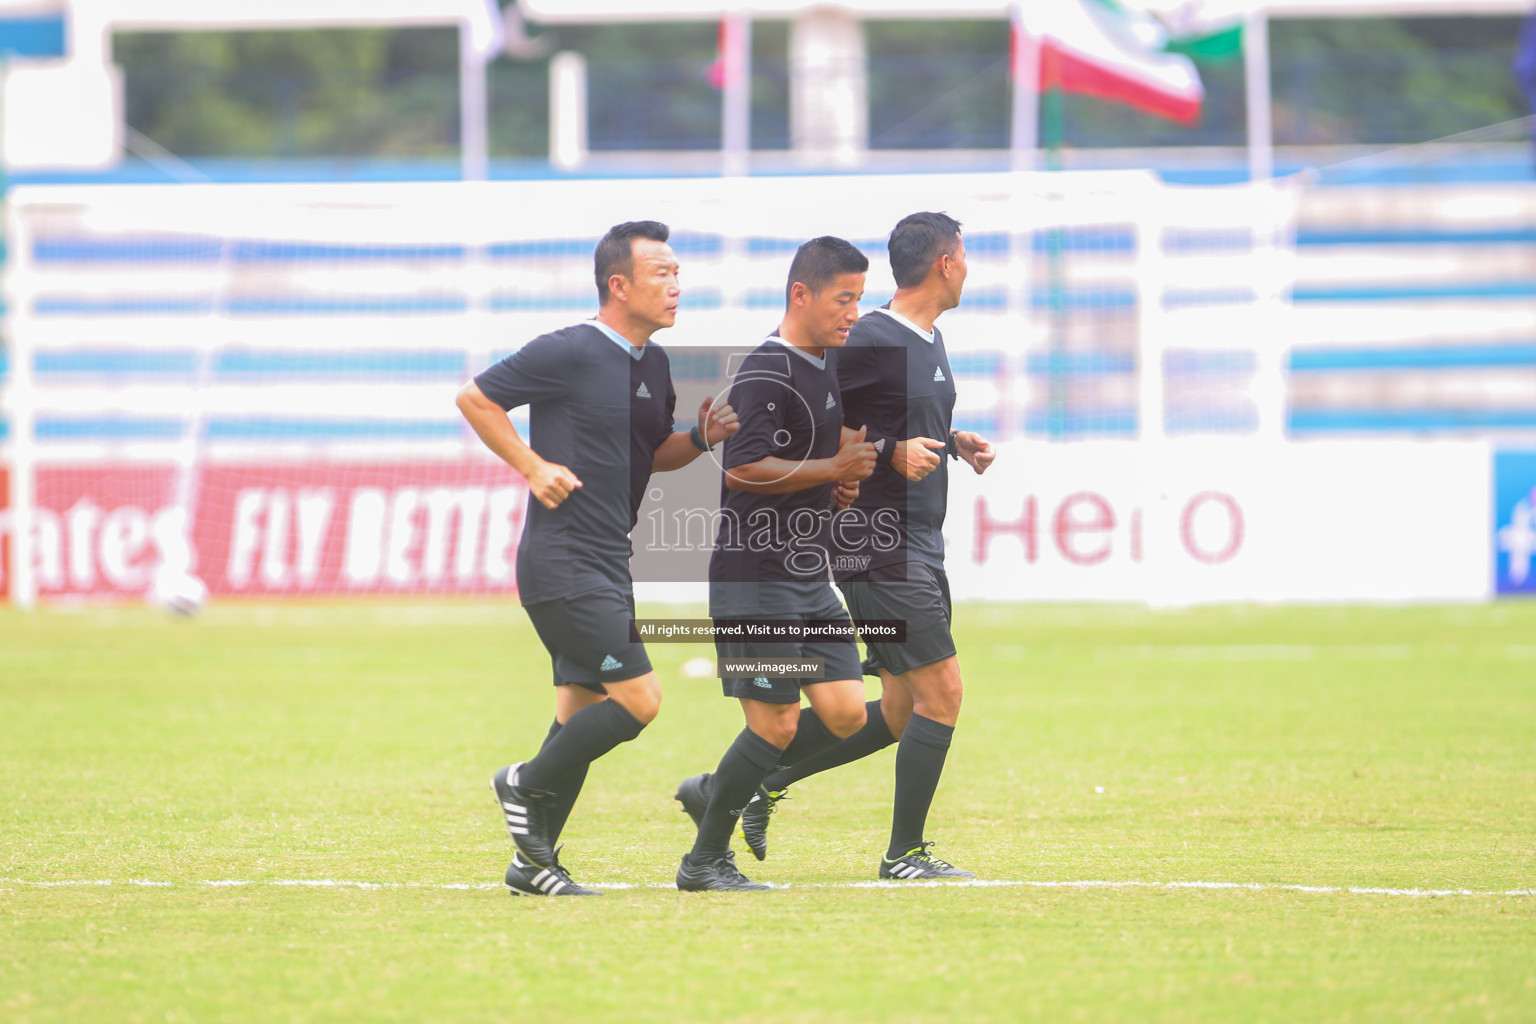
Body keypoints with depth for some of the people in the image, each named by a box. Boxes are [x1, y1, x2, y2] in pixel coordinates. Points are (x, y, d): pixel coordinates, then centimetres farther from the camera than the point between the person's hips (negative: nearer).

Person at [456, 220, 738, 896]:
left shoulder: (654, 365, 12)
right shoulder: (569, 353, -13)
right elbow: (474, 398, -7)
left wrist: (701, 438, 5)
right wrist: (534, 467, -13)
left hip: (607, 568, 9)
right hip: (562, 564, -9)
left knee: (583, 712, 11)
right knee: (638, 699, -13)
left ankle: (533, 861, 17)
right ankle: (527, 785, 4)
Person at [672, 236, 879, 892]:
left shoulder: (833, 363, 14)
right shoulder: (767, 373, -16)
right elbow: (744, 469, -26)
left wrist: (844, 481, 9)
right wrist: (835, 469, -19)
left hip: (809, 577, 9)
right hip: (754, 576, -9)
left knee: (845, 712, 1)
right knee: (777, 724, -8)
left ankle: (716, 791, 17)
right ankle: (705, 861, 6)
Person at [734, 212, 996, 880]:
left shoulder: (929, 341, 16)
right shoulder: (871, 341, -14)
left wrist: (953, 442, 12)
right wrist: (891, 453, -22)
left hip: (918, 548, 10)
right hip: (880, 547, -10)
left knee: (900, 713, 11)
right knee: (941, 693, -10)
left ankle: (764, 782, 20)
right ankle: (904, 853, -2)